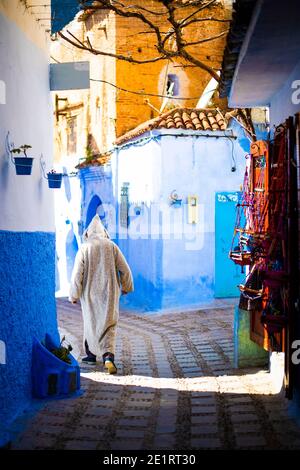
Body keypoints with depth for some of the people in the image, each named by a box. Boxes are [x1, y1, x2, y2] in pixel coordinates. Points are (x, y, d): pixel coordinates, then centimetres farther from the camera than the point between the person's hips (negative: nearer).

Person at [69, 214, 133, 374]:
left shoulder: (84, 248, -6)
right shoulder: (112, 246, -1)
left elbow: (77, 274, -9)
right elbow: (125, 269, 1)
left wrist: (74, 295, 1)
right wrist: (126, 287, 17)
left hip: (90, 294, 0)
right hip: (109, 294, 0)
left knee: (90, 322, 20)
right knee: (109, 325, 2)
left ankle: (91, 354, 33)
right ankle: (108, 356, -19)